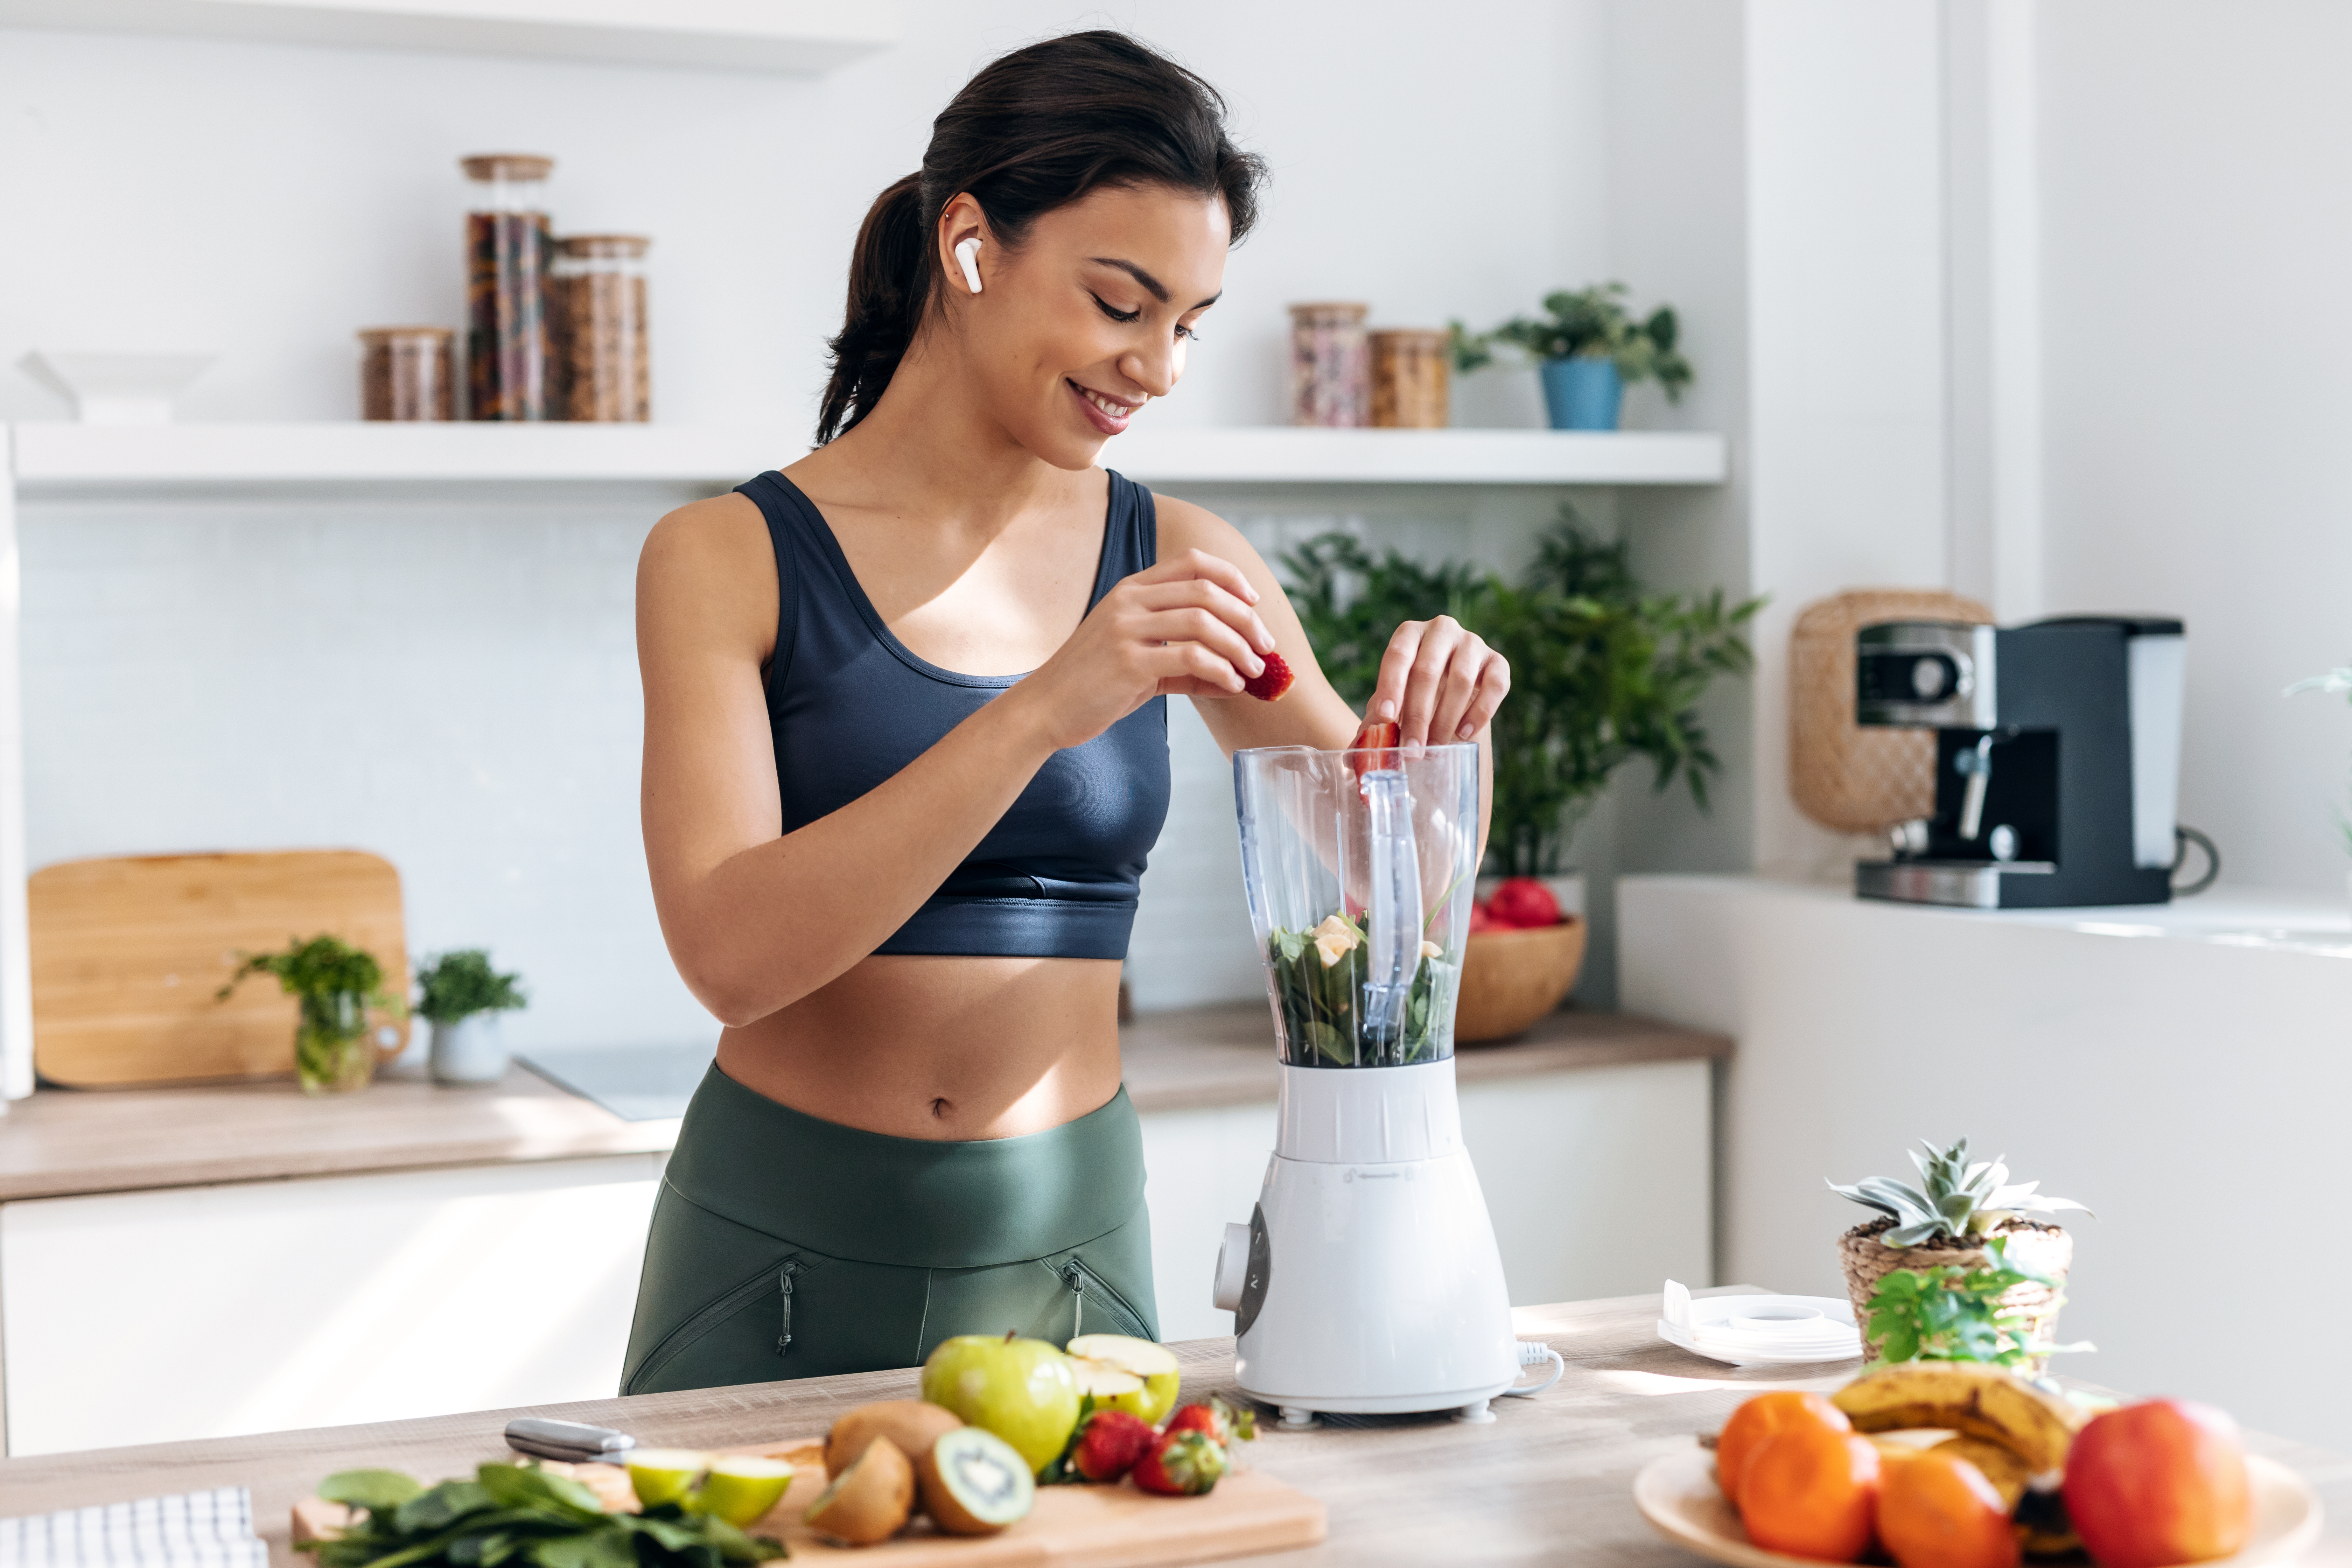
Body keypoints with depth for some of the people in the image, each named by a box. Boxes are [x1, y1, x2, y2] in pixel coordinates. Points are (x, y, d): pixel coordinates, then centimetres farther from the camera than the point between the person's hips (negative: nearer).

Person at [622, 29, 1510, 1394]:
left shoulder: (1179, 566, 1)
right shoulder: (731, 560, -8)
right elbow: (732, 953, -21)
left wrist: (1446, 732, -12)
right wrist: (1044, 709, -29)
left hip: (1069, 1250, 3)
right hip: (785, 1256, -2)